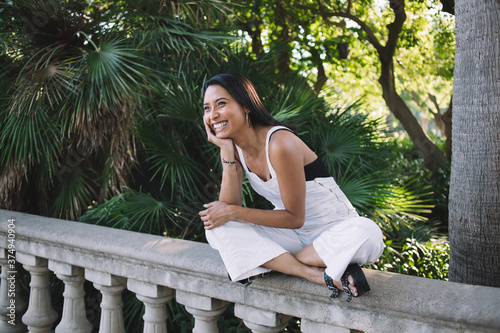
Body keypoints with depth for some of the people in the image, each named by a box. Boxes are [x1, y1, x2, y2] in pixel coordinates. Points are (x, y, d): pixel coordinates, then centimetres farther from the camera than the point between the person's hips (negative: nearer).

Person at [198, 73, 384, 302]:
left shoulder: (280, 144, -25)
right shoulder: (234, 147, -2)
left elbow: (295, 218, -20)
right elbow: (229, 207, -12)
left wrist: (234, 213, -21)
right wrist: (227, 153, -18)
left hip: (333, 228, -6)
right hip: (290, 234, 6)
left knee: (367, 234, -38)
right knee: (216, 227, -18)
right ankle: (318, 274, -24)